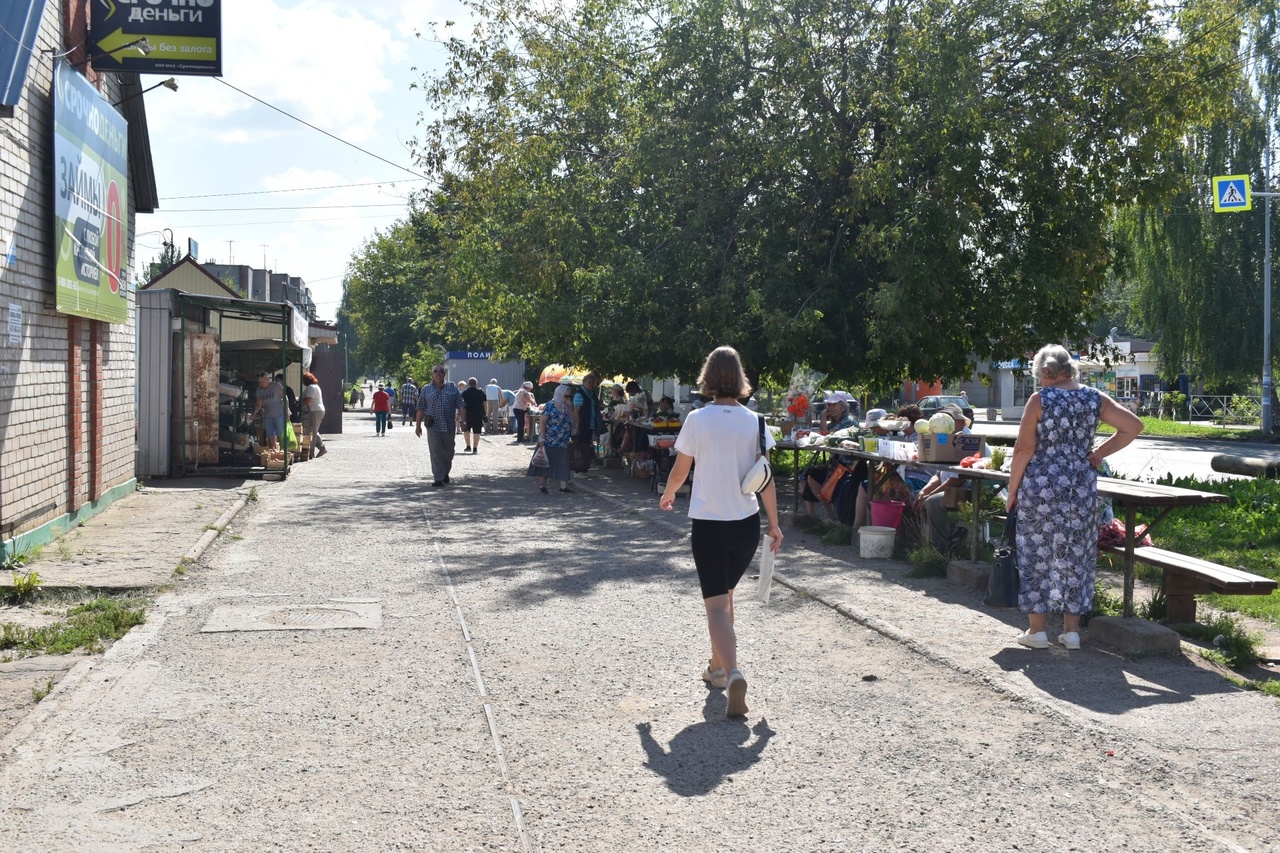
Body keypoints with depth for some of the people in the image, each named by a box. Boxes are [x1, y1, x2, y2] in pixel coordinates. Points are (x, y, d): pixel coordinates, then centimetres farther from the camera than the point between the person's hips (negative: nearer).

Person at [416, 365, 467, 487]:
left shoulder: (452, 388, 8)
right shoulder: (426, 389, 7)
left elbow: (460, 405, 5)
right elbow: (421, 408, 6)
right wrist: (418, 425, 2)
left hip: (449, 426, 2)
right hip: (433, 426, -1)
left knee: (448, 452, 12)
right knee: (436, 453, -7)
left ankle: (445, 473, 31)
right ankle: (439, 478, -7)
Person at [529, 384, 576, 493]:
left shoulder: (566, 407, 10)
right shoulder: (550, 406, -9)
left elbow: (572, 420, 5)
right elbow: (543, 422, -11)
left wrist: (570, 407, -6)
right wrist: (542, 438, -16)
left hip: (563, 442, 6)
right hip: (550, 442, -6)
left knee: (563, 463, 5)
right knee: (546, 463, 2)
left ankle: (563, 485, 9)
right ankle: (542, 485, 10)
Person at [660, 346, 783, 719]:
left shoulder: (697, 420, -8)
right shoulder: (754, 422, -2)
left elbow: (680, 470, 2)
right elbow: (765, 478, -2)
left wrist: (667, 495, 22)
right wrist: (774, 523, 6)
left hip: (708, 524, -3)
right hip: (746, 524, 3)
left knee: (716, 605, -4)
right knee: (725, 596, 23)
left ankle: (733, 673, -25)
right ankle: (718, 665, 33)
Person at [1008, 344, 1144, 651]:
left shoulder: (1039, 400, -7)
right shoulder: (1094, 399, 4)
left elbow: (1024, 449, -8)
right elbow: (1134, 425, 4)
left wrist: (1012, 491, 0)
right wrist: (1099, 453, 6)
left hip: (1040, 487, -4)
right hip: (1082, 488, 4)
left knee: (1037, 555, 7)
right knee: (1076, 557, 12)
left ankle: (1037, 629, 10)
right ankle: (1071, 630, 16)